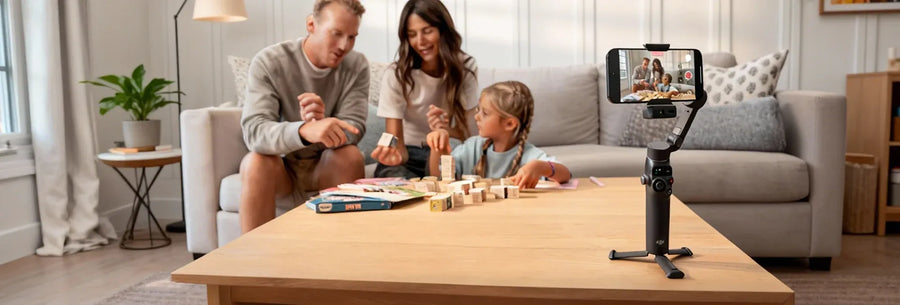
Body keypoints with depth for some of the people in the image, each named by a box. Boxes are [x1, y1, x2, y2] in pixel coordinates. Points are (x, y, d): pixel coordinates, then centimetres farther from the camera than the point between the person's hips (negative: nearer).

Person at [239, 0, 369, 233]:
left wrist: (323, 126, -42)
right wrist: (304, 131, -51)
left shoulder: (356, 66, -9)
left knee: (351, 156, -29)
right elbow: (253, 131, -29)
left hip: (326, 165, 2)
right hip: (280, 164, -1)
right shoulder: (268, 62, -15)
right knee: (256, 162, -32)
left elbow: (353, 128, -17)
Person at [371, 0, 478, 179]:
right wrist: (395, 155, -41)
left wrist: (448, 130, -30)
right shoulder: (396, 75, -15)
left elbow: (467, 132, -6)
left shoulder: (464, 68, -6)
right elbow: (396, 142, -16)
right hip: (409, 155, -1)